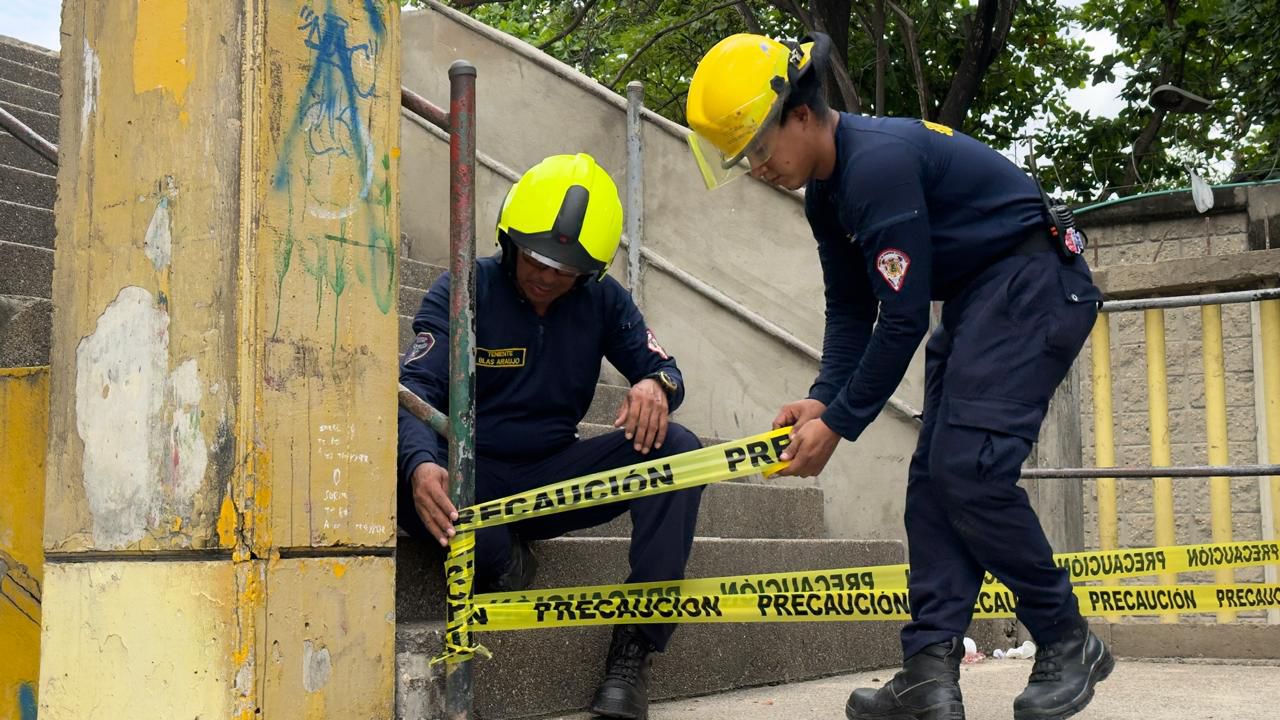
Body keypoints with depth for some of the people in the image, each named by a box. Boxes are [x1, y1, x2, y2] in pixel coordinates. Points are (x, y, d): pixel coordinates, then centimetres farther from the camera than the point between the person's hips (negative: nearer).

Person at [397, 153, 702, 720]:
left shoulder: (603, 301, 3)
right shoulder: (463, 291, -8)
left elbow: (664, 370, 4)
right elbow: (416, 388, -21)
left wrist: (655, 385, -25)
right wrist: (421, 466, -44)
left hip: (551, 479, 3)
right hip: (471, 476, -3)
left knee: (677, 448, -20)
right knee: (392, 473, -38)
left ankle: (635, 646, -21)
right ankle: (502, 562, -10)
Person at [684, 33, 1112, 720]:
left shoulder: (880, 162, -25)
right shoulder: (826, 191, 7)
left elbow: (903, 318, -25)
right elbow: (851, 310, 11)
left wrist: (838, 423, -18)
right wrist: (821, 398, -5)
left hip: (1032, 283, -11)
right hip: (975, 298, 11)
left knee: (969, 469, -17)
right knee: (934, 477, 0)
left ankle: (1068, 643, 0)